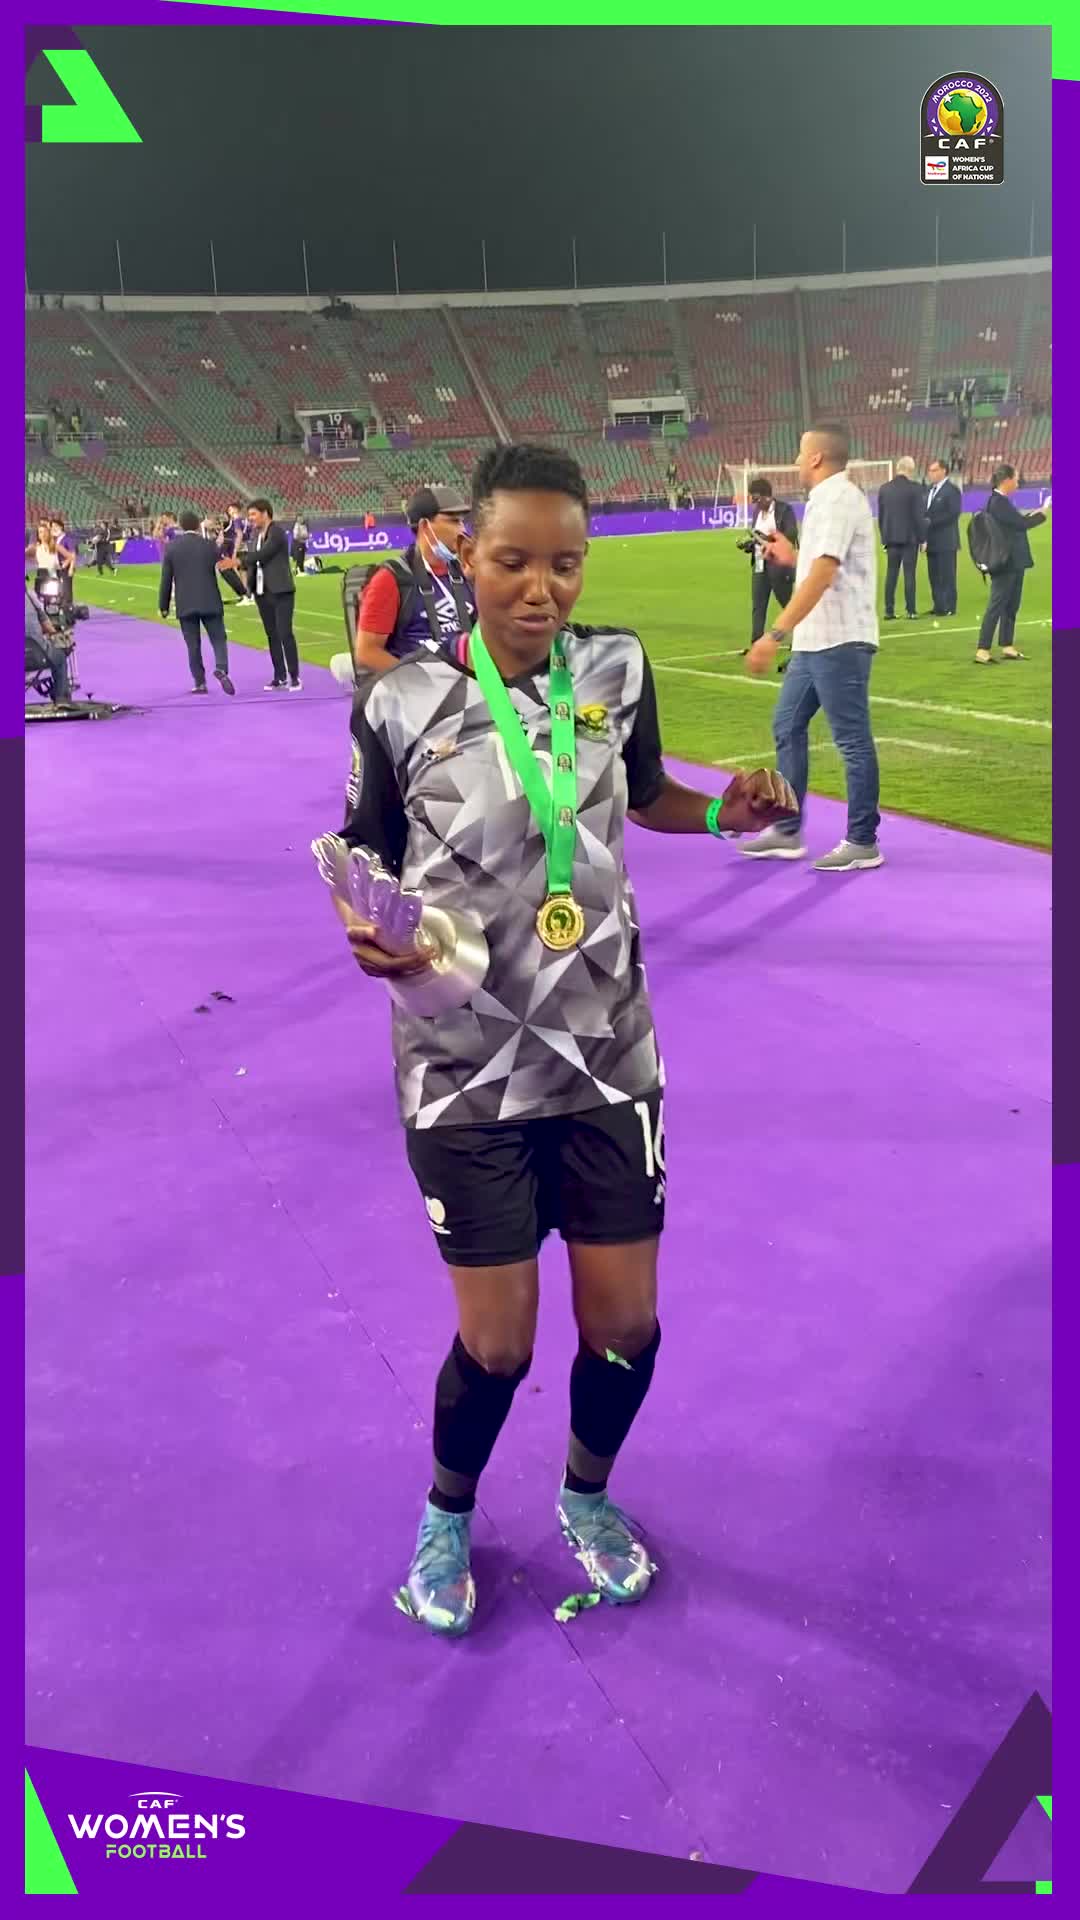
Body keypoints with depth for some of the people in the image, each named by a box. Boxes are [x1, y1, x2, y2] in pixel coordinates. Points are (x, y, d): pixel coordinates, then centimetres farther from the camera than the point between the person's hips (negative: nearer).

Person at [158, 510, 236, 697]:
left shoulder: (171, 548, 0)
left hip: (185, 605, 0)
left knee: (193, 645, 6)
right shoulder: (210, 545, 0)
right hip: (210, 603, 0)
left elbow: (166, 580, 2)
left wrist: (163, 606, 7)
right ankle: (221, 669, -20)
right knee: (218, 639, 5)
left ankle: (199, 683, 7)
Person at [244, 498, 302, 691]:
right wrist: (249, 581, -4)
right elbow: (251, 557, 11)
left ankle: (294, 677, -2)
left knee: (285, 633, -8)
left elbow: (261, 555, -21)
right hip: (262, 591, 7)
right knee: (272, 635, 8)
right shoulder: (255, 533, 12)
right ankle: (280, 677, 13)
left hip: (280, 591, -7)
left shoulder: (277, 532, -12)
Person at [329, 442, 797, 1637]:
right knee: (497, 1345, 6)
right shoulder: (404, 704, -14)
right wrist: (366, 935, -25)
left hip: (606, 1054, 3)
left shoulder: (616, 668, -5)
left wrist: (725, 812, -6)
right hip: (467, 1070, -2)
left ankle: (587, 1493, 44)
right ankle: (447, 1513, 40)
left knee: (626, 1323, 10)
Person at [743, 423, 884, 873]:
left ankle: (863, 843, 5)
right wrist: (792, 557, 21)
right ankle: (787, 832, 21)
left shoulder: (837, 499, -15)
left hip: (839, 641, -10)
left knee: (853, 740, -3)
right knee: (787, 726, 14)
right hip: (815, 642, 10)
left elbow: (822, 575, -25)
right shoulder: (827, 499, 15)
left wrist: (775, 634, -30)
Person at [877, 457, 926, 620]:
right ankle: (911, 611, 0)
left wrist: (884, 537, 16)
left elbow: (880, 516, 8)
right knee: (909, 574, -1)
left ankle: (889, 610, 6)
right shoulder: (914, 488, -9)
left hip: (891, 538, 4)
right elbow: (919, 515, -9)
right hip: (909, 537, -4)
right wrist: (923, 538, -1)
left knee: (891, 574, 7)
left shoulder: (884, 488, 4)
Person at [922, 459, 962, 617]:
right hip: (931, 541, 7)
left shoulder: (952, 490, -7)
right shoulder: (929, 490, 16)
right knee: (934, 576, 9)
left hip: (946, 541, -7)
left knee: (947, 576, -4)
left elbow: (953, 514, -16)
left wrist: (931, 521, -18)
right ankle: (938, 607, 15)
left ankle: (949, 608, -1)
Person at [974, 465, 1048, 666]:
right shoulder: (998, 503, -18)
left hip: (1014, 562, 10)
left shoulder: (1001, 501, 12)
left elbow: (1017, 522, 19)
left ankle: (1007, 646, 21)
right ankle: (982, 650, -7)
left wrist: (1033, 515, 7)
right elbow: (1023, 523, -19)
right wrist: (1042, 514, -5)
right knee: (996, 605, -8)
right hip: (1005, 563, -10)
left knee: (1011, 605, 14)